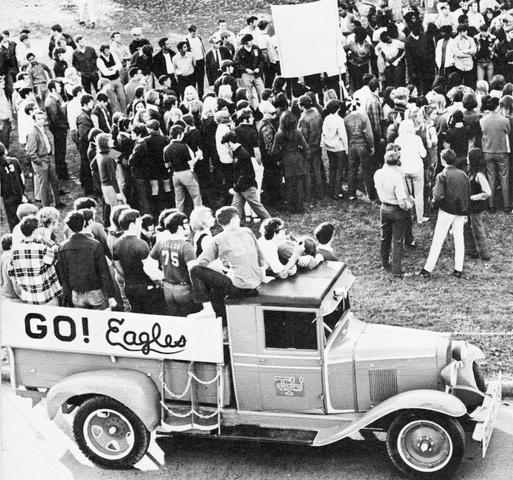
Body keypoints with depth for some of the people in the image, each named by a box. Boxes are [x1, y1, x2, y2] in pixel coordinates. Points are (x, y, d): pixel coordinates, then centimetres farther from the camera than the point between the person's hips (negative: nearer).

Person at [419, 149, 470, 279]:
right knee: (459, 240, 12)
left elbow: (438, 196, -20)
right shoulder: (463, 174, 4)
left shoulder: (442, 176, -12)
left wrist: (434, 205, 1)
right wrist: (466, 213, 17)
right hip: (461, 212, 4)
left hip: (446, 212, -4)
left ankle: (428, 270, 3)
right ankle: (458, 270, 15)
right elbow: (468, 195, 8)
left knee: (437, 241, 1)